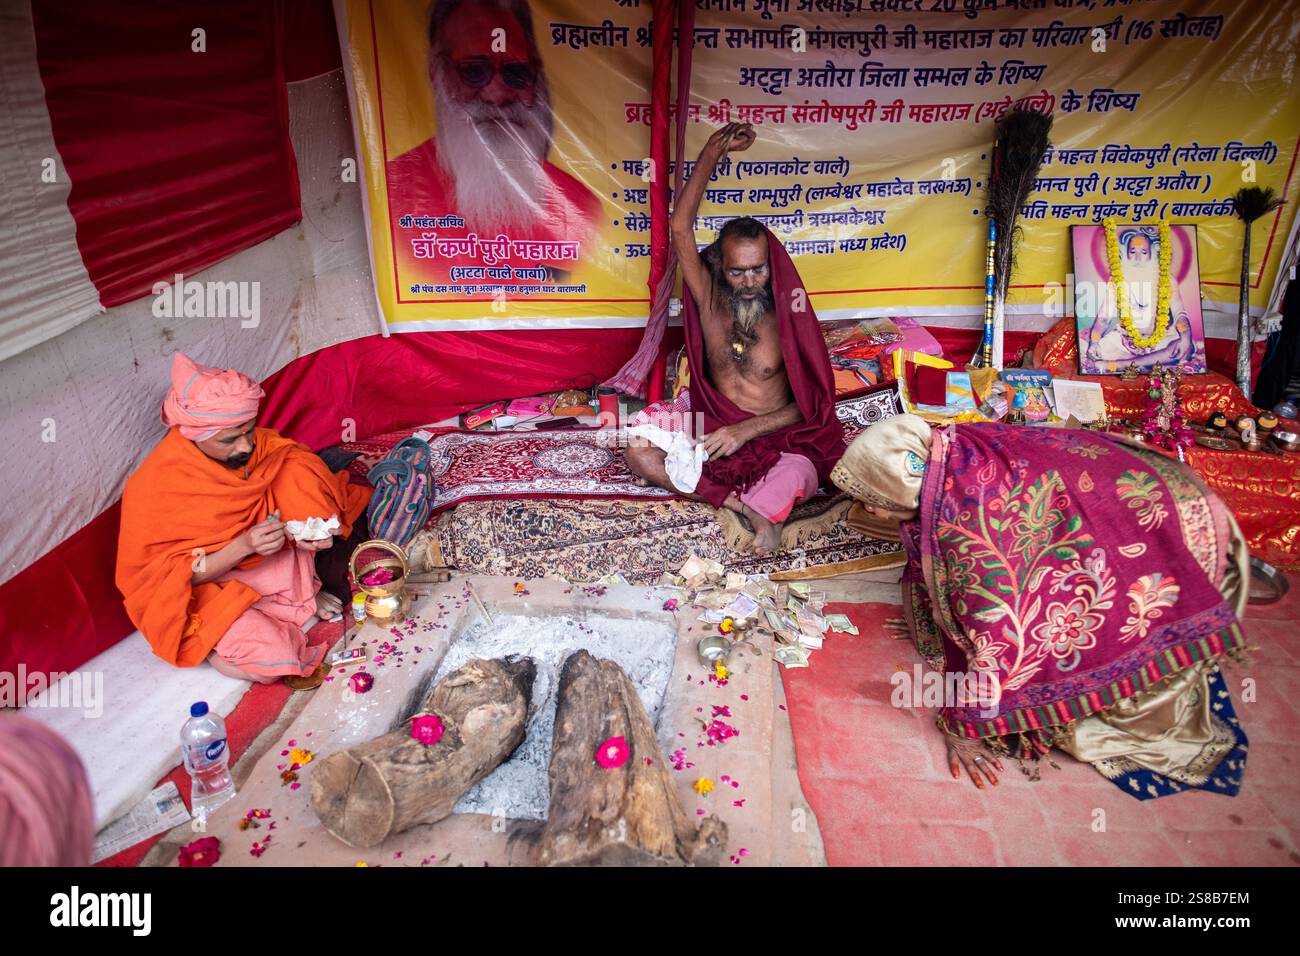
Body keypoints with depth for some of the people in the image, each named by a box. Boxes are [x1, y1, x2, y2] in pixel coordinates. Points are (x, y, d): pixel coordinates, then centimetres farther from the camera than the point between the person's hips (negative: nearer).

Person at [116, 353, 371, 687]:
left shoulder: (258, 444, -12)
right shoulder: (154, 488, -24)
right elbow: (169, 578, -18)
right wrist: (244, 545, -33)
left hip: (272, 564, 5)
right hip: (210, 587, -4)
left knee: (299, 468, -17)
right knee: (271, 661, -32)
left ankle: (306, 590, -5)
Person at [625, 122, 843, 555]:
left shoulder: (789, 317, -11)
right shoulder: (710, 298, -3)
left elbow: (808, 405, -8)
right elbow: (681, 228, -12)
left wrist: (746, 431, -19)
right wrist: (712, 153, -17)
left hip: (777, 434, -4)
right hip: (713, 422, 5)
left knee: (794, 479, -39)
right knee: (638, 448, -21)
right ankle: (749, 508, -25)